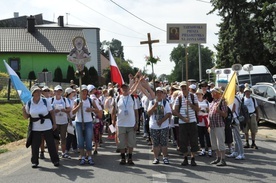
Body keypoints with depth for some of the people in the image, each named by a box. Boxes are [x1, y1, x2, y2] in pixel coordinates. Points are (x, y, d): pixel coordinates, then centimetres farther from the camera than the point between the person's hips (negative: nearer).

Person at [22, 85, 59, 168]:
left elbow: (52, 112, 3)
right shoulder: (29, 104, -1)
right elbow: (26, 117, 6)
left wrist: (54, 123, -1)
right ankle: (34, 162, 18)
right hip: (35, 128, 0)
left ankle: (55, 160, 18)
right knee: (35, 145, 3)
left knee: (51, 144, 5)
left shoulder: (45, 101, -3)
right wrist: (24, 111, -13)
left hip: (47, 127, 0)